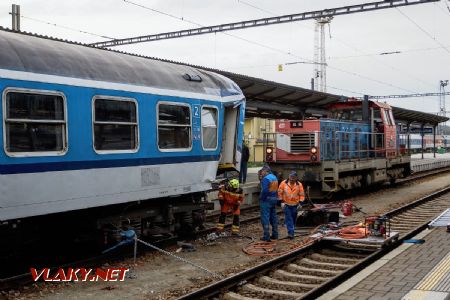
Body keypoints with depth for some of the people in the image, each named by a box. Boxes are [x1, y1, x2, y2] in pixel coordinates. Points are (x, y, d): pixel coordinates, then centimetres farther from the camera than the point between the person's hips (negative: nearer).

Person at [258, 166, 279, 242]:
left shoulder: (266, 178, -16)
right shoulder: (274, 177, 11)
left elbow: (264, 191, -24)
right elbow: (276, 189, 13)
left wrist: (261, 198, -13)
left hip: (266, 200, -9)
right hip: (274, 199, 9)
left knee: (265, 218, -3)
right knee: (273, 217, 16)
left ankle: (266, 236, -4)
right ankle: (275, 235, 23)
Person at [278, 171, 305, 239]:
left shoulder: (299, 185, -6)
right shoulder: (284, 183, -9)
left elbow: (302, 195, 0)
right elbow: (280, 193, -2)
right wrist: (282, 202, -7)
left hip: (295, 205, 2)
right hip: (286, 205, -2)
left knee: (293, 219, 11)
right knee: (288, 219, -10)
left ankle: (291, 233, 27)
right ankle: (291, 233, -13)